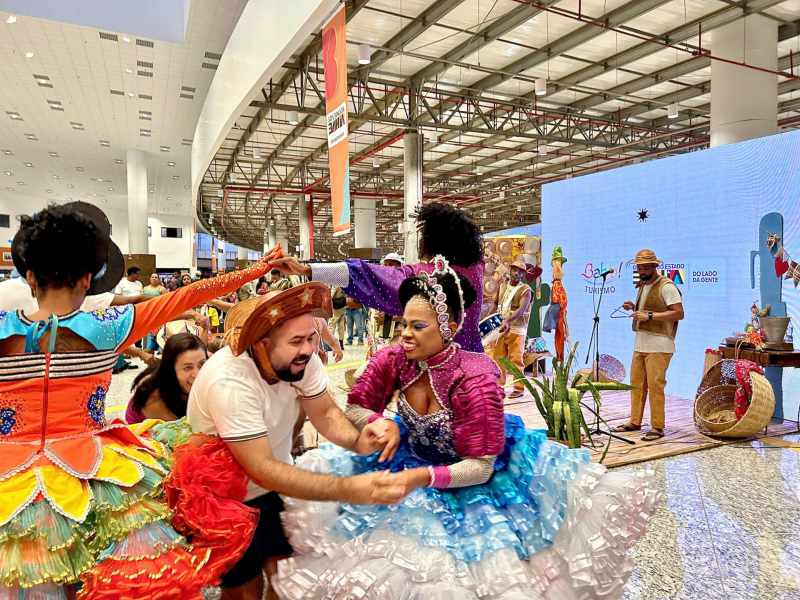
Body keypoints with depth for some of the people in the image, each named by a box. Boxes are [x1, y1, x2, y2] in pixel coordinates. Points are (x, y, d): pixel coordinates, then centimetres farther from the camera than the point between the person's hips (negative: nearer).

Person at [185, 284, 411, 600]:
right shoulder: (229, 382, -36)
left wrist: (357, 440, -33)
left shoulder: (301, 358, -17)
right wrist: (350, 489, -44)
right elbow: (262, 470, -36)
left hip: (274, 486, 5)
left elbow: (325, 412, -11)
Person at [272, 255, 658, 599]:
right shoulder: (391, 361, -17)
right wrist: (381, 422, -25)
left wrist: (424, 477, -38)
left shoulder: (475, 378, -29)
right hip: (410, 458, 4)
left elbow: (480, 467, -25)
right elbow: (354, 409, -3)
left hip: (468, 479, -4)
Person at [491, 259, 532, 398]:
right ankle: (498, 384, 24)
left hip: (517, 329, -6)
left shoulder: (525, 290, -6)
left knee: (516, 359, -7)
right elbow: (498, 305, 21)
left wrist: (508, 321, -33)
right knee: (498, 356, 11)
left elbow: (521, 309, -20)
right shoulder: (504, 287, 14)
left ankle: (519, 388, 0)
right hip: (502, 327, 6)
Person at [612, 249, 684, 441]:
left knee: (655, 385, -7)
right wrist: (634, 307, 11)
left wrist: (649, 315, -21)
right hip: (640, 343, 9)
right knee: (636, 383, 11)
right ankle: (635, 422, 21)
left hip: (658, 345, -8)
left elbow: (679, 313, -17)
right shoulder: (643, 286, 18)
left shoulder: (666, 286, -9)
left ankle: (657, 427, 1)